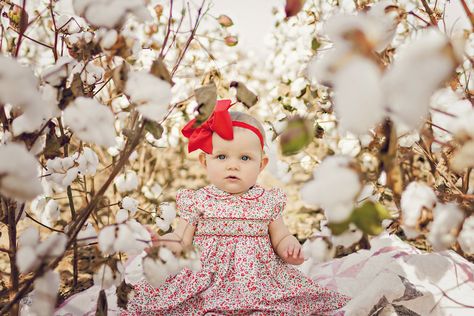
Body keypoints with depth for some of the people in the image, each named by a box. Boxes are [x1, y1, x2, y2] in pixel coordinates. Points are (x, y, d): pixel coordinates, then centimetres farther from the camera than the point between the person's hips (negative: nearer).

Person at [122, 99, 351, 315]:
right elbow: (180, 242, 1)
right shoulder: (197, 202, 1)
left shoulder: (268, 202, 6)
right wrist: (162, 243, -20)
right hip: (205, 283, -1)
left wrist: (290, 247, -9)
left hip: (259, 280, 2)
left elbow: (280, 238, 13)